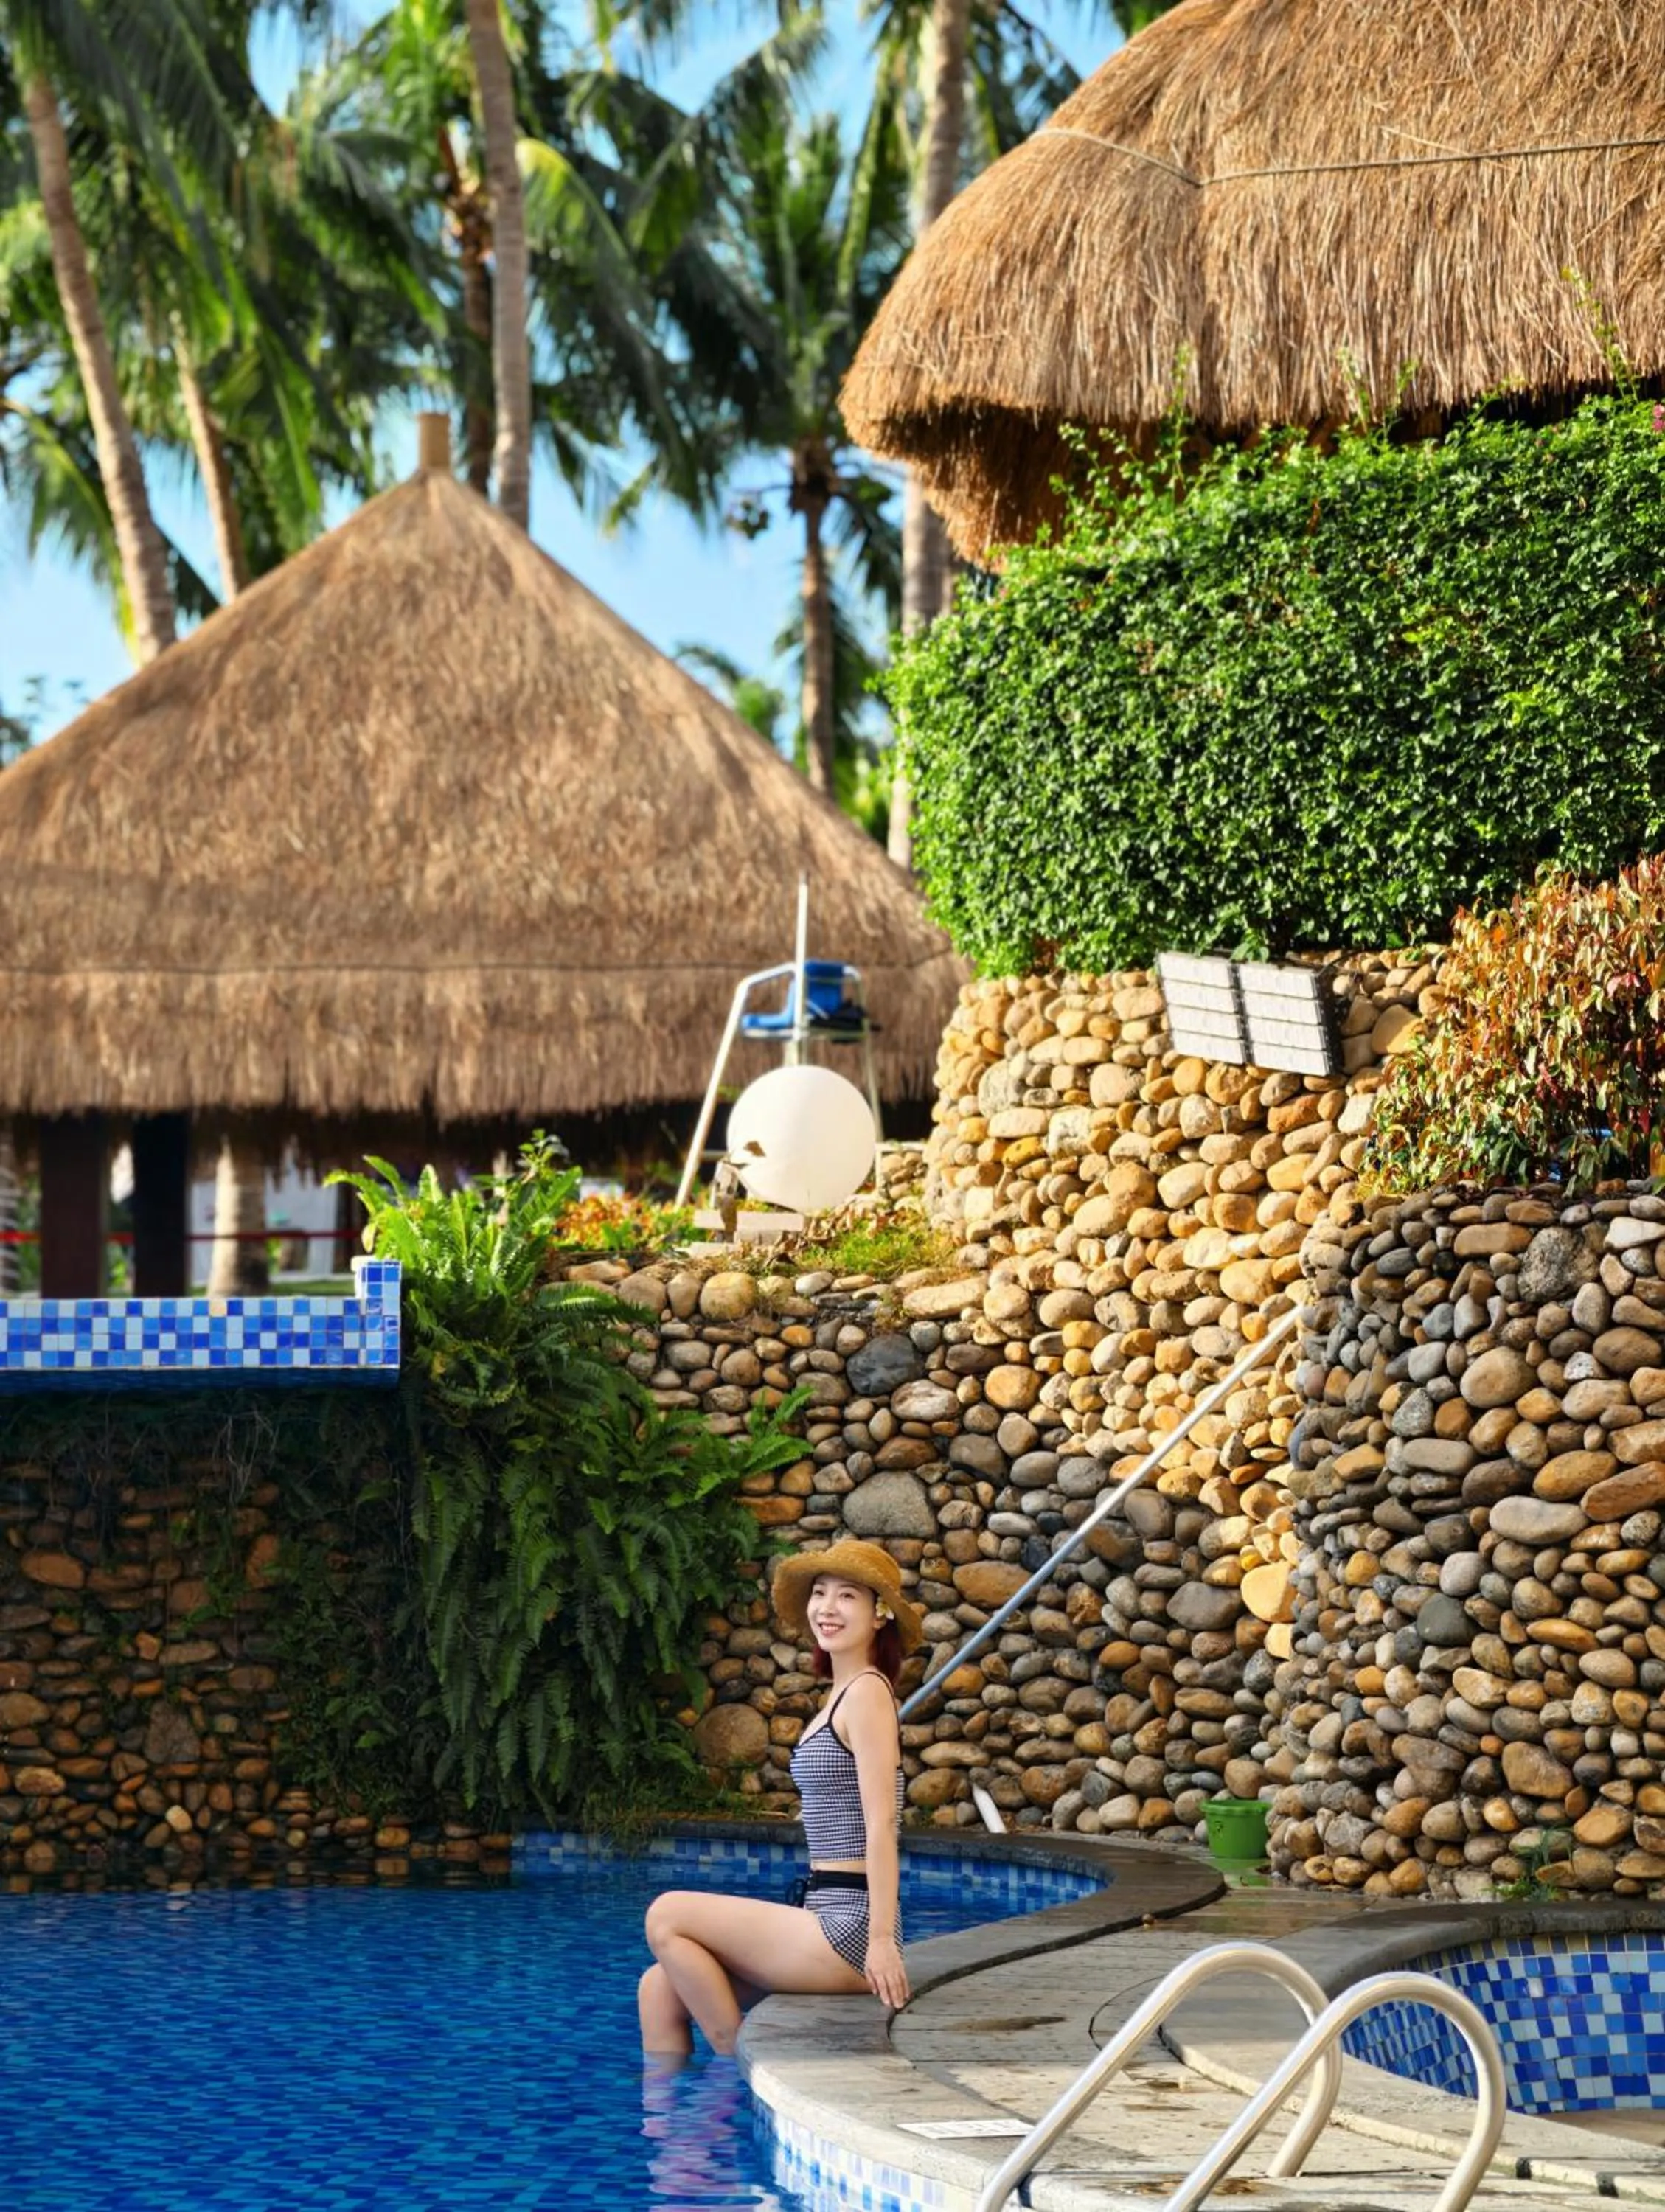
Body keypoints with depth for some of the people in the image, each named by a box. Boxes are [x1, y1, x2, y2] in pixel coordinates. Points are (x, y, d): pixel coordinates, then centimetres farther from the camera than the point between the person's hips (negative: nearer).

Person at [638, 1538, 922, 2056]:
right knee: (660, 1987, 5)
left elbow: (881, 1824, -17)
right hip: (831, 1920, 9)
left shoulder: (867, 1692, -11)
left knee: (667, 1916, -6)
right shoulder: (842, 1695, 18)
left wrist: (881, 1939, -21)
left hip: (849, 1931, -9)